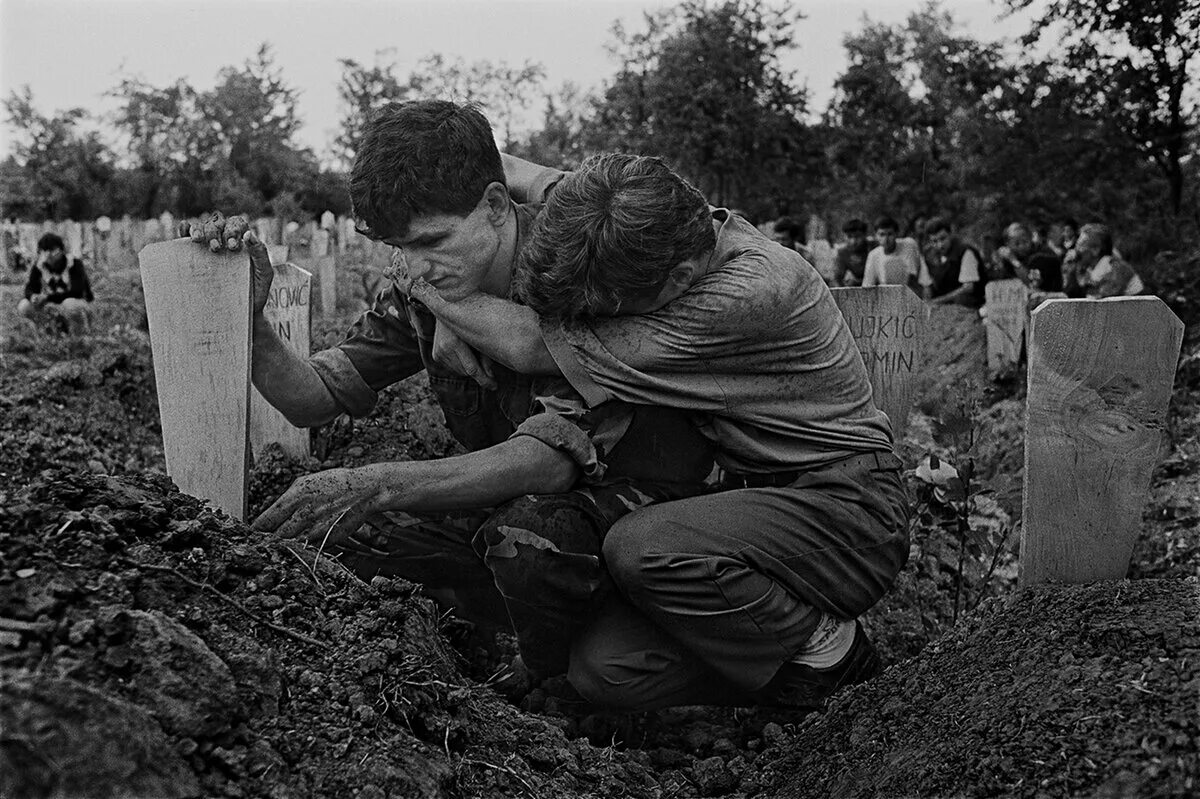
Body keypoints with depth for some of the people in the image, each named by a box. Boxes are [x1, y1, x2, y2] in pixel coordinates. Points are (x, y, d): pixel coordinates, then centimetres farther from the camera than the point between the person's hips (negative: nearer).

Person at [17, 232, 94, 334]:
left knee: (70, 304, -40)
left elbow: (76, 292, -24)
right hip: (53, 306, 5)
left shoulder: (74, 264, -15)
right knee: (23, 307, -17)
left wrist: (48, 297, -31)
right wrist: (33, 297, -32)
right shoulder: (39, 266, -1)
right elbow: (30, 288, -5)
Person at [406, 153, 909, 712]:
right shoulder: (685, 235, -4)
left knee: (641, 548, -32)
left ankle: (824, 648, -7)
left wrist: (429, 289, -11)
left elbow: (532, 346, -25)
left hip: (849, 513, -7)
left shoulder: (754, 293, -29)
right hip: (760, 497, 7)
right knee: (604, 671, -12)